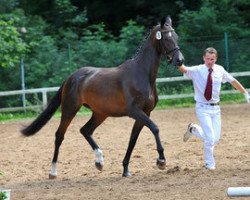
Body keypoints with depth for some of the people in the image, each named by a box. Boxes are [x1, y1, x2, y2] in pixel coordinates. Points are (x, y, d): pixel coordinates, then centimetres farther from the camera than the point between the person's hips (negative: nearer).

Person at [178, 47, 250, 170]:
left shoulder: (220, 70, 1)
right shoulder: (196, 71, -11)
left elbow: (233, 81, 13)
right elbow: (183, 69, -29)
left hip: (215, 108, 5)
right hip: (202, 108, -5)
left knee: (215, 139, 6)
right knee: (210, 138, -10)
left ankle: (194, 129, 31)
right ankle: (209, 164, 13)